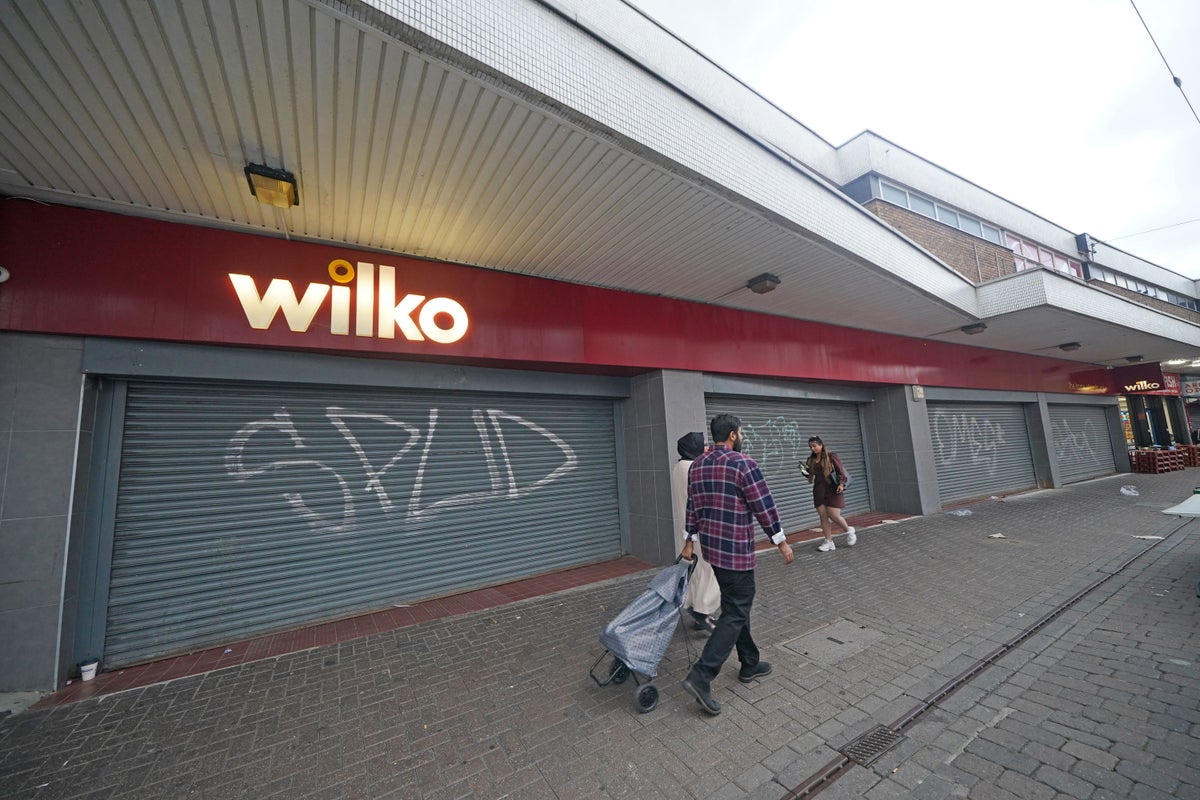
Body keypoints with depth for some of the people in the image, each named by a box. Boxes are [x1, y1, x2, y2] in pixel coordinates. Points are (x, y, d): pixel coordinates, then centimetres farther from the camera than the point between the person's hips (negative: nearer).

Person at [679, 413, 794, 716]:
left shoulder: (697, 465, 5)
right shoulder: (743, 464, -16)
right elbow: (764, 507, -14)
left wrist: (690, 541, 18)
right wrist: (782, 542, -4)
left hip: (712, 546, 8)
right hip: (736, 550, -8)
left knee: (736, 605, 21)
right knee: (735, 613, 1)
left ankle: (749, 664, 35)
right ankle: (700, 677, -2)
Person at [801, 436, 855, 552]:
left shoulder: (831, 456, -3)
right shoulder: (811, 460, 9)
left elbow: (841, 471, -5)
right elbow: (810, 474, 15)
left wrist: (841, 483, -18)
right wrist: (804, 472, -6)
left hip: (832, 490, -4)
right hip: (819, 490, 5)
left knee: (834, 516, -6)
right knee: (823, 516, 1)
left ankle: (849, 531, 24)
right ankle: (829, 542, 9)